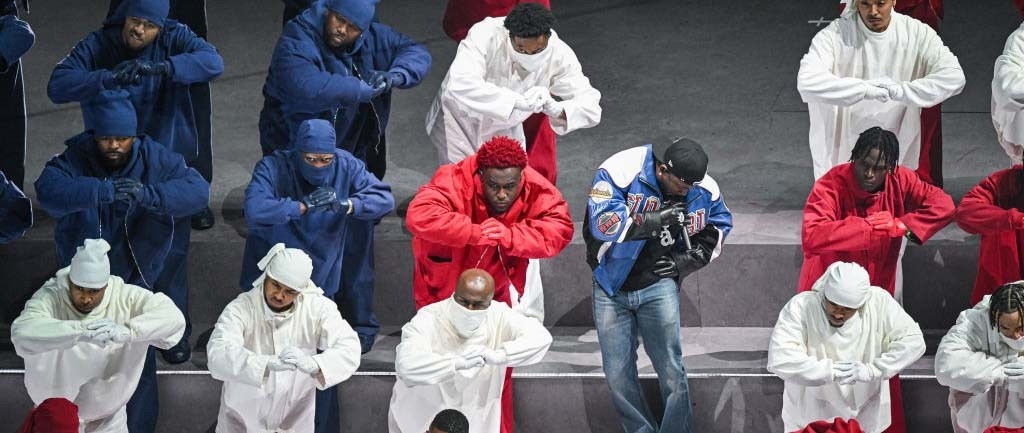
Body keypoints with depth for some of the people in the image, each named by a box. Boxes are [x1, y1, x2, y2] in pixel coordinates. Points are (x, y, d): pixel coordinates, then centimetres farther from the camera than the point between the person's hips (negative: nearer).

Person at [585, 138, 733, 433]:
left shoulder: (704, 190, -6)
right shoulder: (622, 171, -18)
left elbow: (721, 224, 13)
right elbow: (602, 221, -27)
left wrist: (688, 259, -1)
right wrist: (653, 221, -34)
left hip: (658, 285, 1)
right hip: (611, 287, -1)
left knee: (671, 373, -8)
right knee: (618, 376, 2)